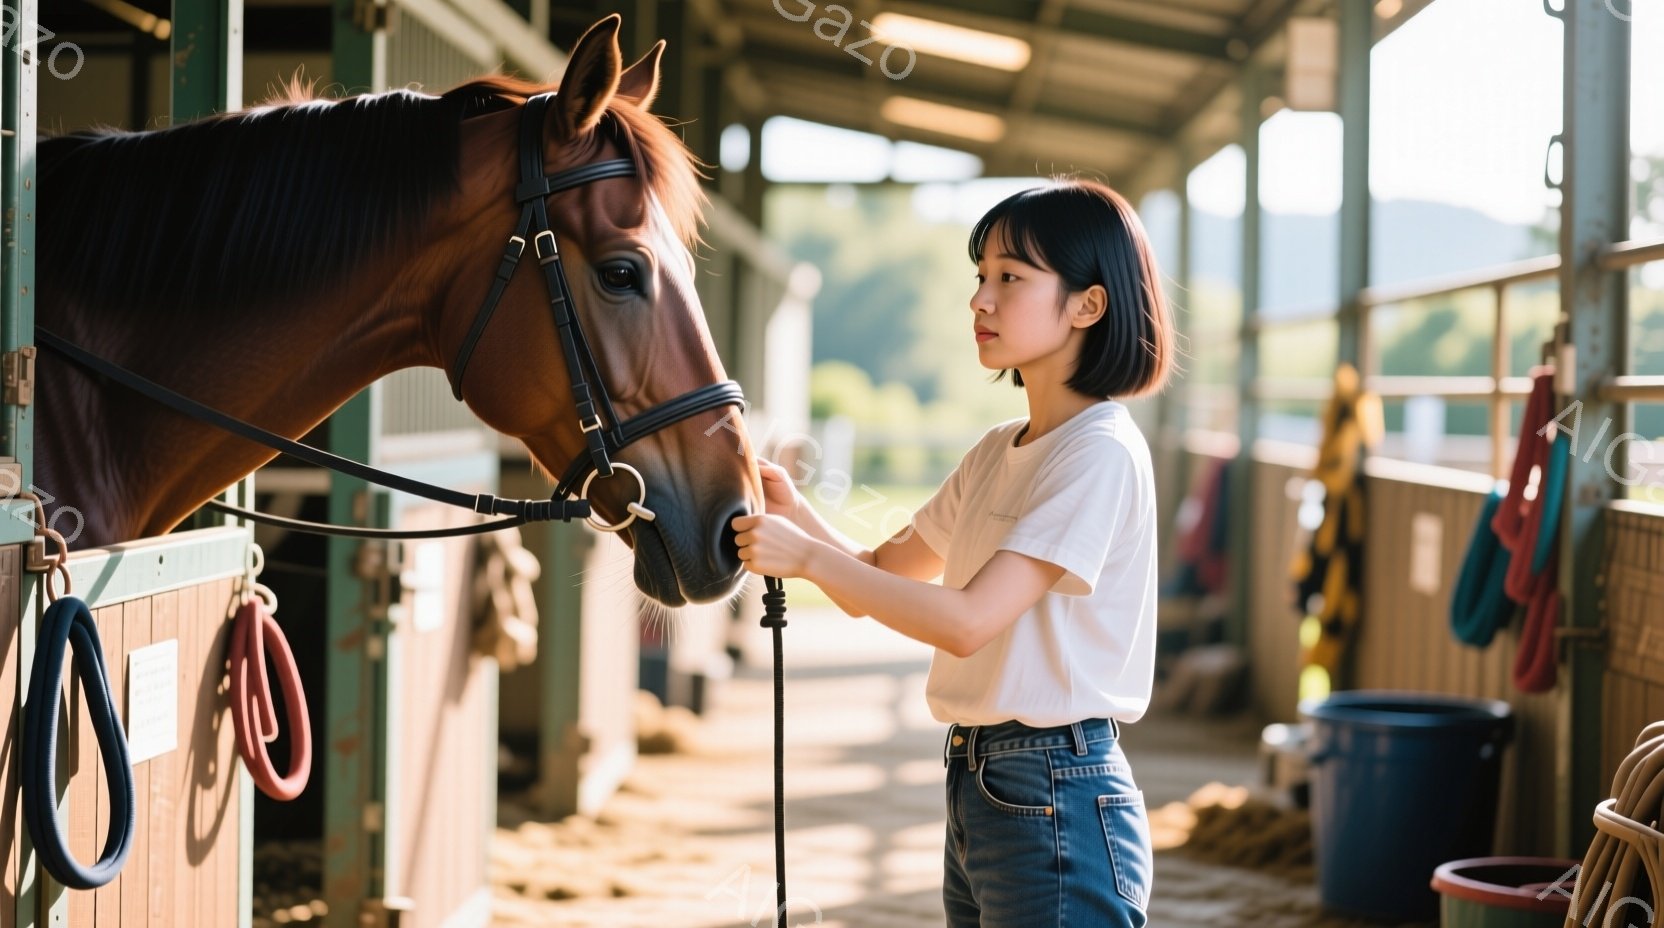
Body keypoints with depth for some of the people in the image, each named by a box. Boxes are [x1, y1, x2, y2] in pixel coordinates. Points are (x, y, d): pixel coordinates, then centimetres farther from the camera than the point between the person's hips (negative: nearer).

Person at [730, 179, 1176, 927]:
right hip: (974, 784, 9)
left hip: (1055, 801, -9)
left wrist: (807, 557, -18)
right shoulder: (998, 452, 12)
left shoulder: (1101, 452, -15)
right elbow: (879, 576, 15)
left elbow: (968, 620, -23)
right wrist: (794, 513, -4)